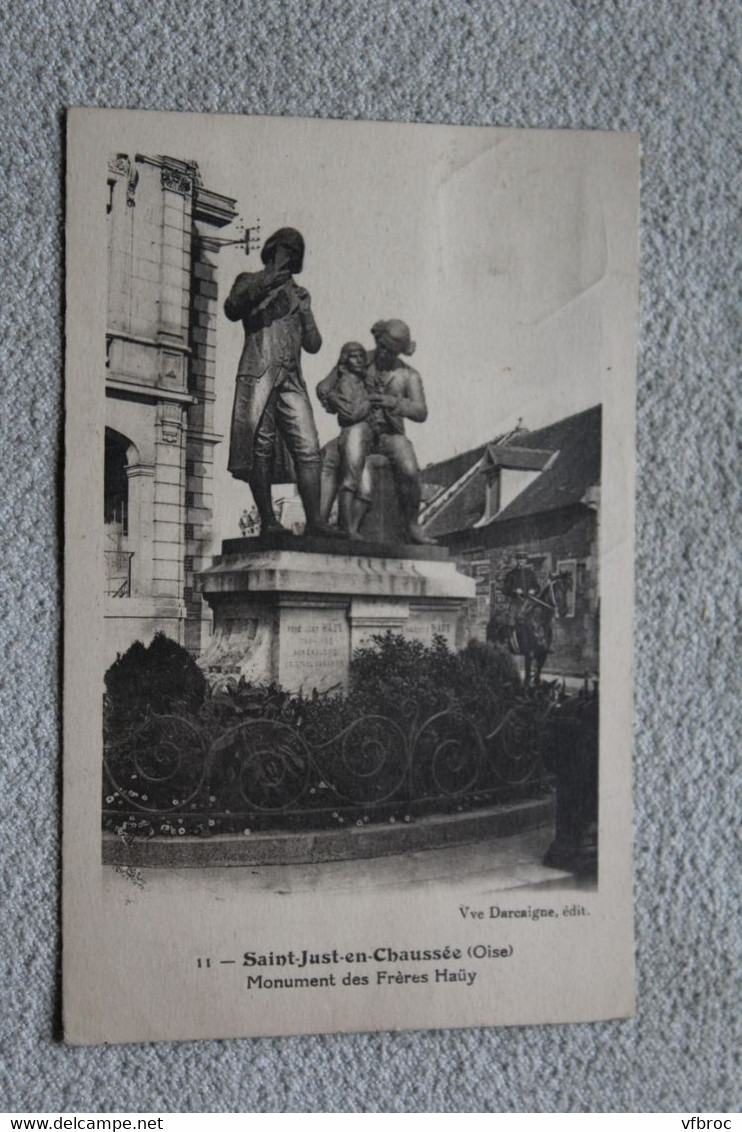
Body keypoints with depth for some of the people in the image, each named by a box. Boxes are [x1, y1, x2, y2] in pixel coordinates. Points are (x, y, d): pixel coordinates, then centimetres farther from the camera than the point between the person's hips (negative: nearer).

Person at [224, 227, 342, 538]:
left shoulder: (299, 294, 27)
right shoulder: (250, 281, 16)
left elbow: (313, 345, 21)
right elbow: (232, 310, -5)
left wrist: (305, 312, 4)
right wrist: (263, 285, -16)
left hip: (292, 379, 4)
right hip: (258, 374, -4)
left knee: (308, 449, -9)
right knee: (260, 448, -9)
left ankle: (314, 521, -13)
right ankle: (267, 520, -8)